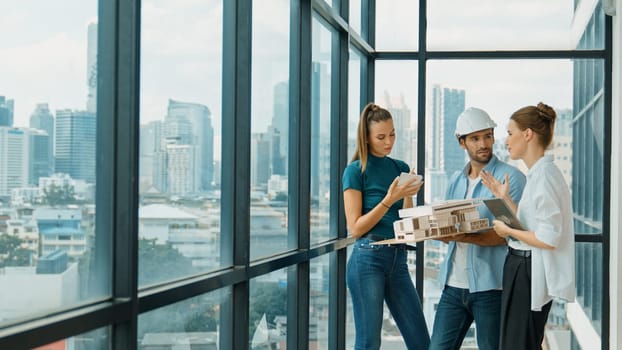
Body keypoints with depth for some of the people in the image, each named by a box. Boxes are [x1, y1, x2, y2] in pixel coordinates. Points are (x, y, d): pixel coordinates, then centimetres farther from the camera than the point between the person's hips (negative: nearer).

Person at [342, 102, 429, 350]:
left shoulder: (401, 168, 12)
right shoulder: (355, 171, -3)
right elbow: (355, 228, -8)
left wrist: (409, 196, -6)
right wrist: (389, 199, -16)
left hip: (398, 259, 6)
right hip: (368, 258, -5)